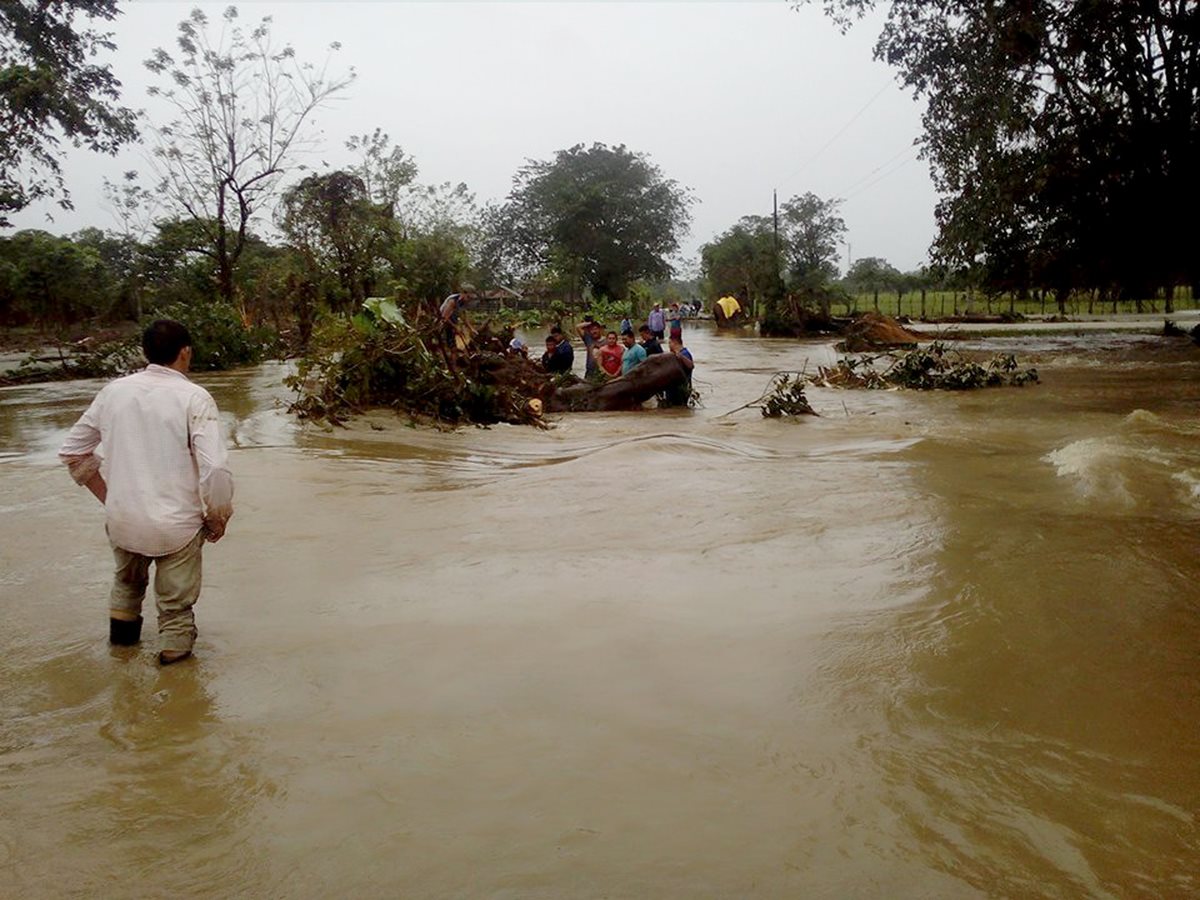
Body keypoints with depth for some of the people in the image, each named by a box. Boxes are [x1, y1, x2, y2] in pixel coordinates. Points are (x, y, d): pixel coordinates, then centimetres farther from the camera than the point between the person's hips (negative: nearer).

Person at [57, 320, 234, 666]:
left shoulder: (114, 390, 0)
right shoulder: (194, 398, -14)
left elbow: (72, 451, 8)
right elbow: (215, 468, -22)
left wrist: (109, 494, 17)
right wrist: (218, 517, -6)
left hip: (122, 520, 5)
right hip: (176, 525, -5)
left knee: (128, 579, 35)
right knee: (176, 603, 17)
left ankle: (122, 628, 54)